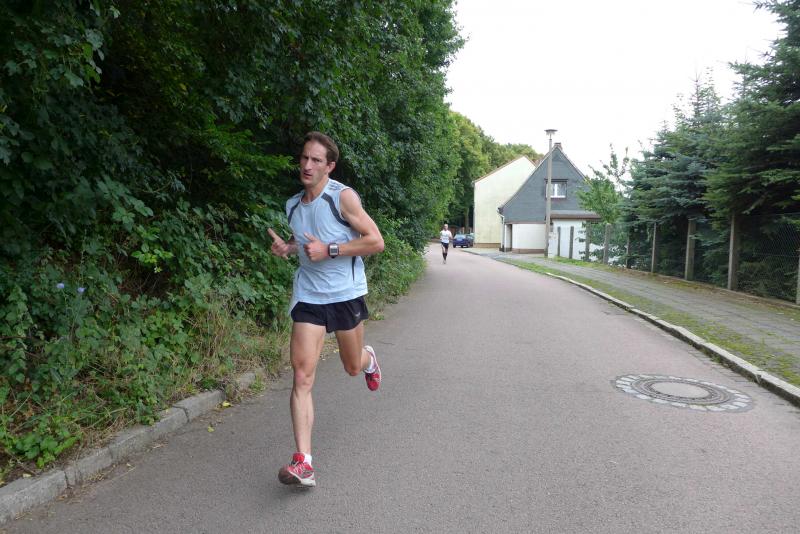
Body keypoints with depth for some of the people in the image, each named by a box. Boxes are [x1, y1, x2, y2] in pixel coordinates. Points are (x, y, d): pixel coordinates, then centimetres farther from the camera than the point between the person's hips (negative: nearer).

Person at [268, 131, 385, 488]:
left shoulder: (343, 197, -10)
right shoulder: (293, 205, 8)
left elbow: (375, 241, -13)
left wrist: (329, 250, -20)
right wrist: (287, 247, 2)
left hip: (346, 294, -3)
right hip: (308, 297, 3)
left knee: (353, 368, 15)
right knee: (302, 375, -11)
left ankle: (369, 358, 55)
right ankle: (303, 462, -10)